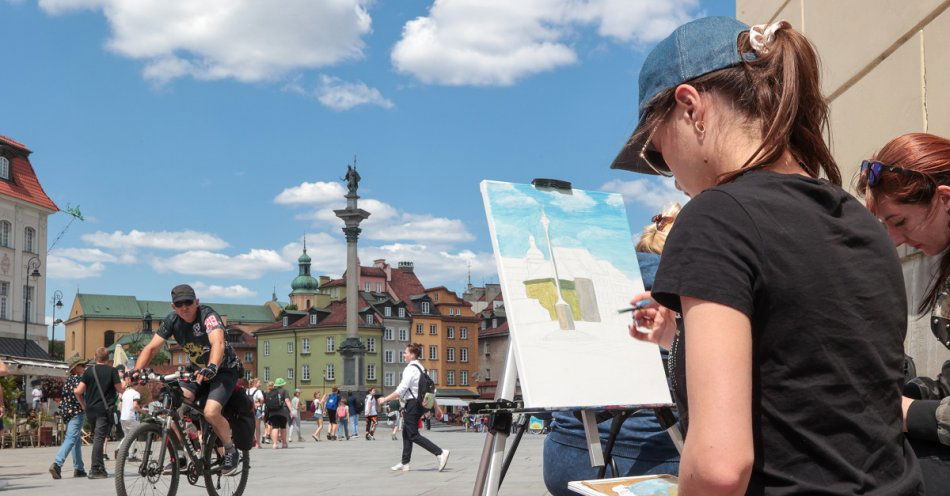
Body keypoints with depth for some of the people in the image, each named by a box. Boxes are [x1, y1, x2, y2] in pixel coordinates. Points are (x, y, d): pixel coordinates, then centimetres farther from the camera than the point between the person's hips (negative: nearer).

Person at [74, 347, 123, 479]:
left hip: (90, 410, 4)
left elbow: (78, 391, -2)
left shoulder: (89, 370, 4)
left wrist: (83, 404, 14)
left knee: (96, 437, 18)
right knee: (99, 438, -7)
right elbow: (120, 390, -4)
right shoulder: (112, 370, -3)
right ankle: (95, 469, -14)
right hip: (105, 409, -4)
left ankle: (100, 467, 23)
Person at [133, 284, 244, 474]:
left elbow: (218, 342, -42)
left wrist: (212, 367, -61)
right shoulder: (172, 320, -8)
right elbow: (151, 348, -9)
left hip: (224, 369, -6)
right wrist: (136, 372, -25)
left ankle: (232, 452, -1)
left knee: (210, 412, -27)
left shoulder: (207, 315, -25)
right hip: (198, 370, 6)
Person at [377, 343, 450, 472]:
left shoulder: (410, 369, -15)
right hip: (419, 403, 10)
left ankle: (440, 453, -15)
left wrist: (385, 399, -12)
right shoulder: (421, 368, 12)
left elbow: (401, 390, -20)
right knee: (406, 433, 16)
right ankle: (404, 463, 20)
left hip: (412, 403, -10)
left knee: (413, 435, -6)